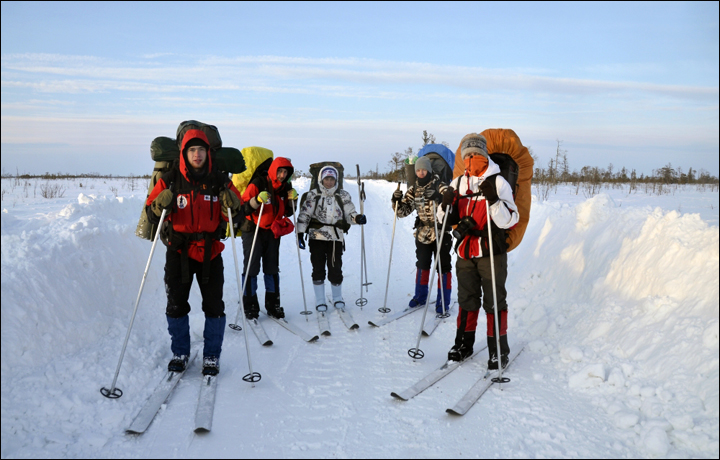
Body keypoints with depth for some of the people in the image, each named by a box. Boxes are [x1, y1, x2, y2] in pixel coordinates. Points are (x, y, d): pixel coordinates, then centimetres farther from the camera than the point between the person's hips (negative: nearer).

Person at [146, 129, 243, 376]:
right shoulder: (169, 180, -2)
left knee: (214, 306, 2)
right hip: (179, 250, 0)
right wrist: (160, 206, -23)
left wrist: (232, 207, -18)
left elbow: (234, 215, 4)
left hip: (210, 251, 0)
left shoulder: (219, 181, 0)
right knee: (176, 305, 8)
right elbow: (151, 213, -1)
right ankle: (180, 353, 28)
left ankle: (212, 356, 17)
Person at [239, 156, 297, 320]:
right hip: (253, 232, -5)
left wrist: (291, 200, -4)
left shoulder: (285, 187, 5)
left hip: (273, 232, 5)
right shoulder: (257, 184, -13)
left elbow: (287, 212, 14)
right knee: (251, 269, -3)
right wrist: (257, 200, -33)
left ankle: (273, 305, 18)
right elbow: (244, 208, -17)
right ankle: (250, 306, 7)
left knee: (272, 269, 9)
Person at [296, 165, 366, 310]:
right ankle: (320, 300, 17)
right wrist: (300, 233, -5)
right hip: (317, 237, 0)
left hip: (336, 238, 0)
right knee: (318, 269, 3)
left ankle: (337, 298, 21)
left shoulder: (343, 196, 7)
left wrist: (357, 218, -15)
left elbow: (349, 214, 8)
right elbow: (304, 215, 3)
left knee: (335, 269, -1)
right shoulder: (313, 195, 4)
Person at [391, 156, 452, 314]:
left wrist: (439, 198, -38)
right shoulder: (414, 190, 6)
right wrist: (397, 201, -11)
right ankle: (420, 296, 31)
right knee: (422, 265, 16)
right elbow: (403, 211, 8)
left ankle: (443, 301, 12)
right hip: (422, 233, 5)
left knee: (443, 267, 2)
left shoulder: (440, 187, -9)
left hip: (440, 232, -5)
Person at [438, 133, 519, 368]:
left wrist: (493, 200, -26)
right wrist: (446, 204, -8)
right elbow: (447, 218, 13)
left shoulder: (498, 182, -7)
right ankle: (464, 343, 27)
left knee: (494, 301, 3)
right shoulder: (458, 183, 7)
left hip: (491, 252, -4)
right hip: (465, 251, 4)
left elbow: (510, 220, -12)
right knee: (467, 299, 14)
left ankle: (498, 349, 15)